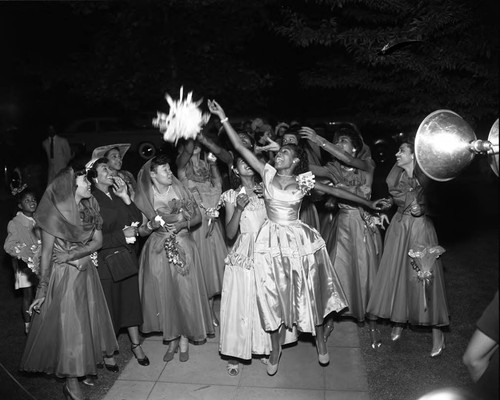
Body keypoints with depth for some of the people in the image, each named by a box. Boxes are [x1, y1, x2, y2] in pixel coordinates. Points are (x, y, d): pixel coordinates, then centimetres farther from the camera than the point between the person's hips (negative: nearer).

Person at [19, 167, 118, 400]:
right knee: (68, 326, 2)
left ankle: (84, 369, 29)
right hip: (63, 276, -6)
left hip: (87, 273, 6)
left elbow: (98, 241, -1)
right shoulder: (55, 214, -13)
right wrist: (42, 289, -13)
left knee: (89, 323, 13)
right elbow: (46, 253, -12)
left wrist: (72, 254, -16)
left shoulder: (89, 209, 3)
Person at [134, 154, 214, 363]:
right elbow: (141, 231, 1)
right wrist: (152, 224, -19)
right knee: (165, 295, 5)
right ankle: (172, 340, 23)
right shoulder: (145, 198, -4)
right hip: (159, 252, 0)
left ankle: (184, 340, 19)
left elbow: (198, 216, 4)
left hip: (183, 249, 0)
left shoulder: (180, 191, -3)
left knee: (185, 293, 2)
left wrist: (182, 224, -13)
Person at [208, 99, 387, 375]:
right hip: (272, 241, 0)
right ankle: (275, 351, 27)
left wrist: (368, 203, 10)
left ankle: (321, 344, 36)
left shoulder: (304, 182, -1)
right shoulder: (268, 174, 0)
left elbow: (336, 191, 6)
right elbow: (240, 147, -4)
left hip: (299, 239, 0)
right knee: (273, 296, 8)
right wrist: (223, 118, -8)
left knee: (309, 293, 12)